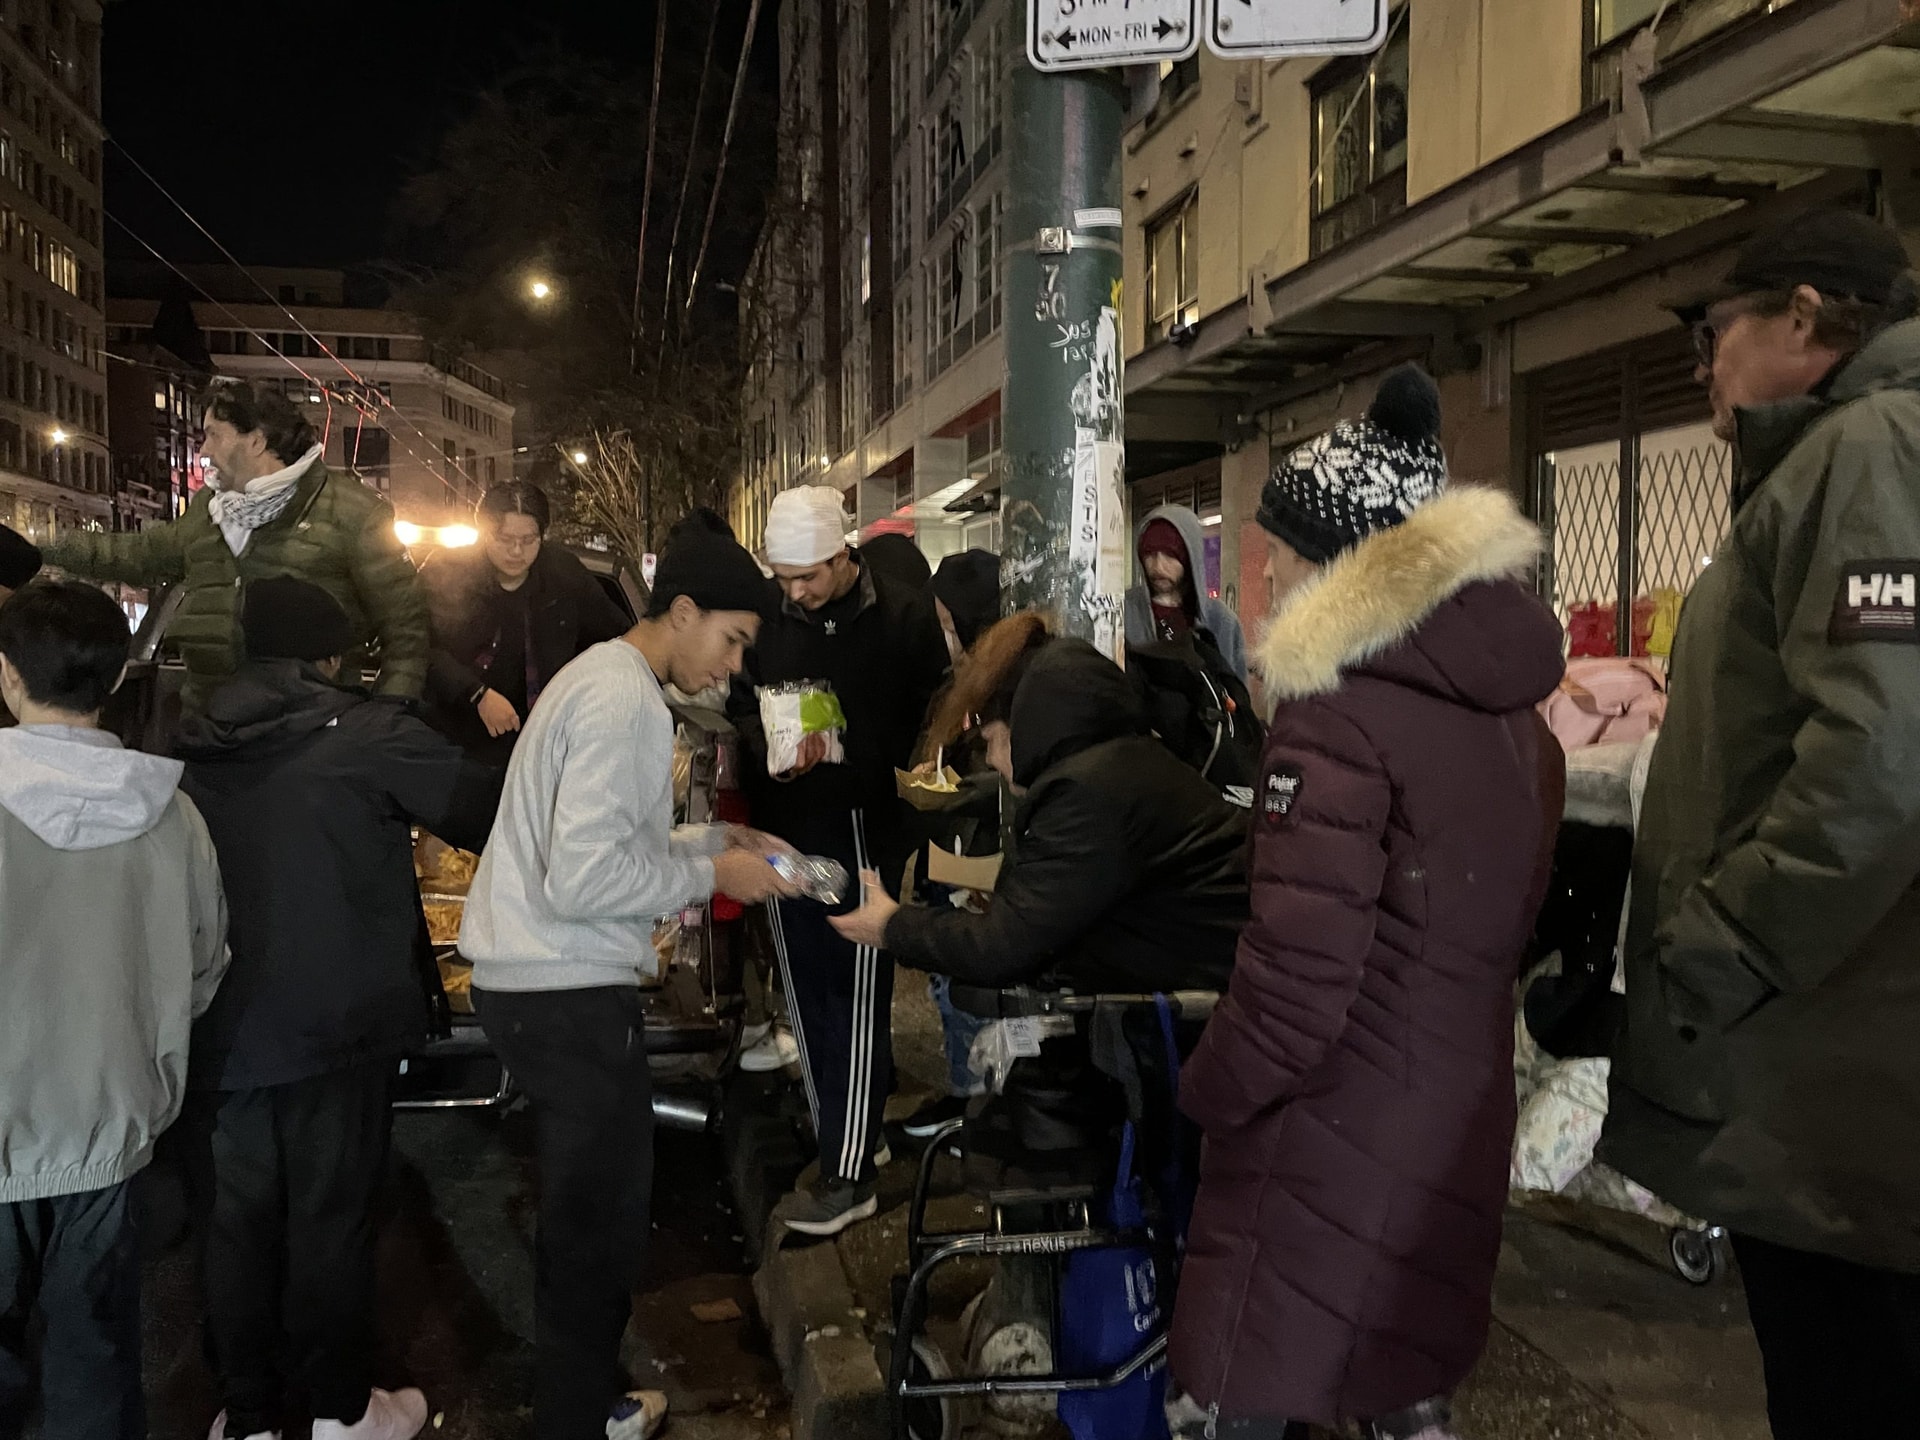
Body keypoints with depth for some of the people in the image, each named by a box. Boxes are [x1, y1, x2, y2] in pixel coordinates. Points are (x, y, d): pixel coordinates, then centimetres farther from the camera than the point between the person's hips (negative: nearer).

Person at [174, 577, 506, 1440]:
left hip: (218, 1030, 4)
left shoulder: (192, 745, 5)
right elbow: (483, 809, -9)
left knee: (236, 1222, 14)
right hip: (332, 1025, -4)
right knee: (330, 1217, 9)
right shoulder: (365, 733, -10)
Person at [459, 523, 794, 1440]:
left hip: (536, 982, 11)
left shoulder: (604, 677, 14)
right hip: (571, 993, -11)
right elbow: (585, 878, -25)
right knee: (603, 1225, 3)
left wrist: (715, 841, 10)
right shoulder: (626, 701, -18)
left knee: (582, 1212, 22)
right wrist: (711, 875, -14)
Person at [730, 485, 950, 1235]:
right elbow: (743, 707, 10)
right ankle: (841, 1140, 25)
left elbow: (932, 718, -1)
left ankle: (848, 1173, 6)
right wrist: (769, 752, -11)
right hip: (788, 833, 4)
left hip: (866, 834, -4)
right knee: (808, 996, 11)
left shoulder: (905, 618, -6)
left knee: (858, 1003, -1)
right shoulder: (767, 618, 3)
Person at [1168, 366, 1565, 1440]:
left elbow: (1300, 974, -23)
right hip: (1457, 1120, 8)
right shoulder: (1509, 701, 6)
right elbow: (1504, 923, 13)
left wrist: (1208, 1091, -8)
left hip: (1331, 1134, -8)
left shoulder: (1340, 709, -19)